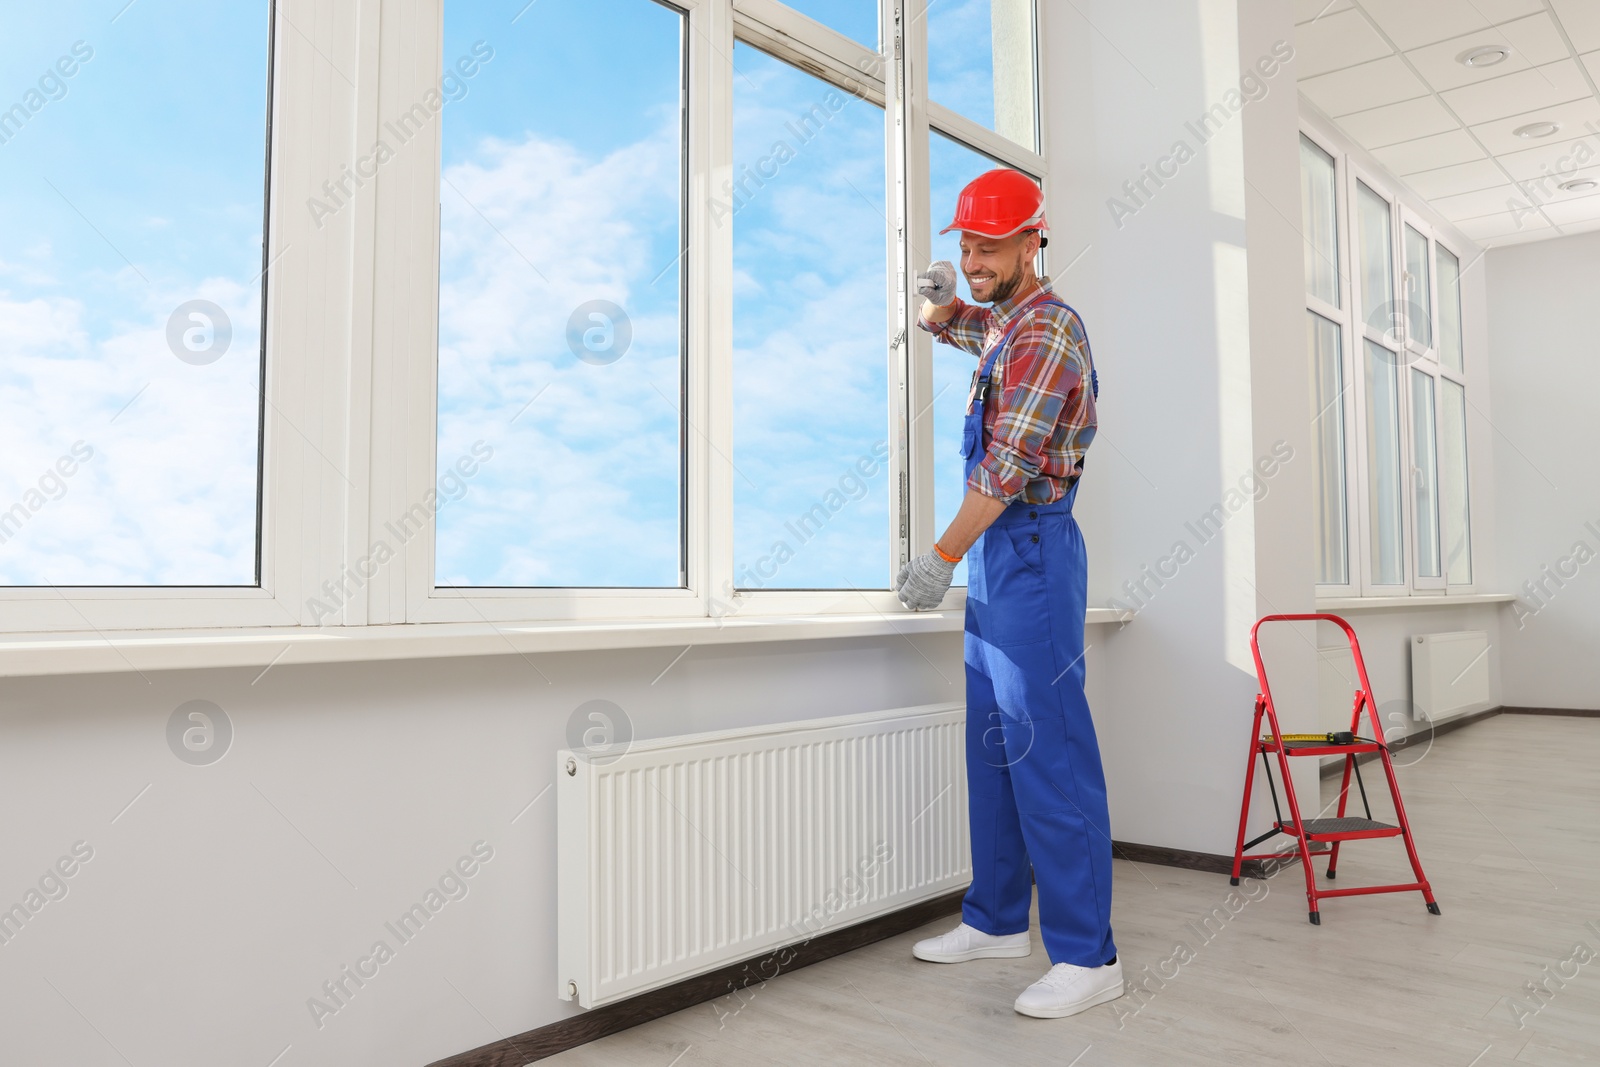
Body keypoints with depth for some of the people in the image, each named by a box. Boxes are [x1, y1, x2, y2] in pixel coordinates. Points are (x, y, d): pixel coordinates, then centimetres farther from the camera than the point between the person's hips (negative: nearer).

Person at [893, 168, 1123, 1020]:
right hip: (995, 551, 10)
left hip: (1031, 549, -10)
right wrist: (937, 295, 14)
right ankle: (996, 922, 22)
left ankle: (1087, 956, -3)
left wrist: (944, 556, -15)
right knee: (994, 746, 12)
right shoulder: (1002, 323, 17)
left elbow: (1009, 464, -18)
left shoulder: (1049, 328, -12)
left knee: (1048, 750, -10)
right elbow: (942, 325, 38)